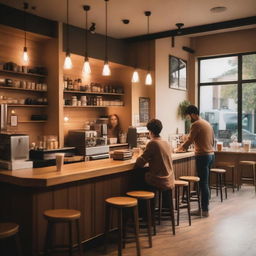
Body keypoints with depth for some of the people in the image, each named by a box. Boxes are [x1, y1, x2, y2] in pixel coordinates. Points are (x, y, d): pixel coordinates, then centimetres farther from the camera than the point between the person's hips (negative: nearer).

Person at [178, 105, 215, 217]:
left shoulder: (196, 124, -12)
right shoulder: (207, 123, 16)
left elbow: (189, 140, -10)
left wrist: (180, 148, 6)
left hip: (202, 156, -9)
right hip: (211, 154, 9)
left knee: (203, 183, -4)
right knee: (205, 183, 14)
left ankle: (205, 210, 1)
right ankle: (205, 207, 21)